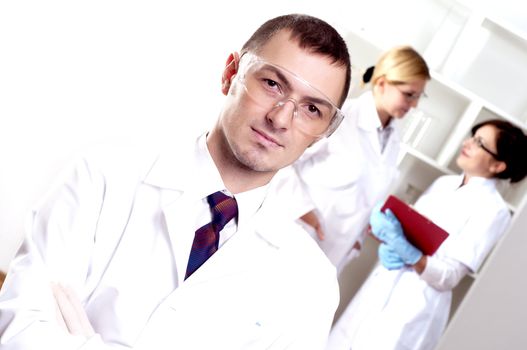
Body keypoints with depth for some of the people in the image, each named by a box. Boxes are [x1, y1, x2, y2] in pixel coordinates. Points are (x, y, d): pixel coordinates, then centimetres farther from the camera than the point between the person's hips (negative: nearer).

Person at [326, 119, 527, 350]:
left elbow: (450, 277, -15)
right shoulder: (443, 183, 7)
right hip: (382, 285, 6)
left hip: (416, 304, -6)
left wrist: (403, 250, -27)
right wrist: (388, 246, -10)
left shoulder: (493, 210, -12)